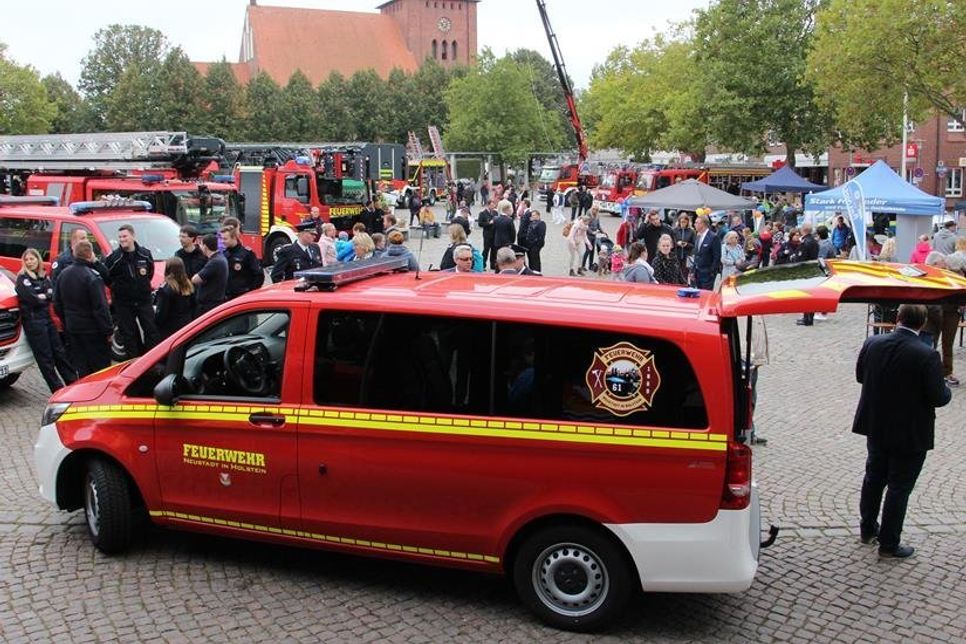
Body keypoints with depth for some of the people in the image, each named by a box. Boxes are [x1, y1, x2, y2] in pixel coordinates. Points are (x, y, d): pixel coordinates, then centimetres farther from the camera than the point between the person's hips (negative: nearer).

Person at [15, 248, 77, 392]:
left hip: (47, 318, 6)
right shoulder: (22, 279, -7)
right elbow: (32, 299, -17)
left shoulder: (44, 277, 12)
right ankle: (58, 389, 3)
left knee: (59, 352, 12)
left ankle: (73, 382, 18)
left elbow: (52, 295, 2)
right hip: (33, 321, -6)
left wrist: (41, 297, -13)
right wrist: (46, 297, -3)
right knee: (45, 357, -1)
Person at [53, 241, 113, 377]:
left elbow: (57, 304, 14)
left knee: (81, 368, 13)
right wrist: (108, 330, -15)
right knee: (101, 366, 2)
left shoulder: (63, 275, 6)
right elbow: (100, 307, -21)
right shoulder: (92, 276, -20)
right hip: (92, 330, -7)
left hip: (72, 329, 7)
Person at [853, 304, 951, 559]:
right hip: (910, 434, -5)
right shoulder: (927, 356, -24)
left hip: (876, 428, 5)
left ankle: (868, 529, 37)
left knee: (873, 478, 23)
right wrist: (947, 391, 4)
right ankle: (889, 544, 17)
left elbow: (860, 376, 4)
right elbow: (938, 397, -18)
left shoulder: (872, 344, -9)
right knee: (899, 488, 8)